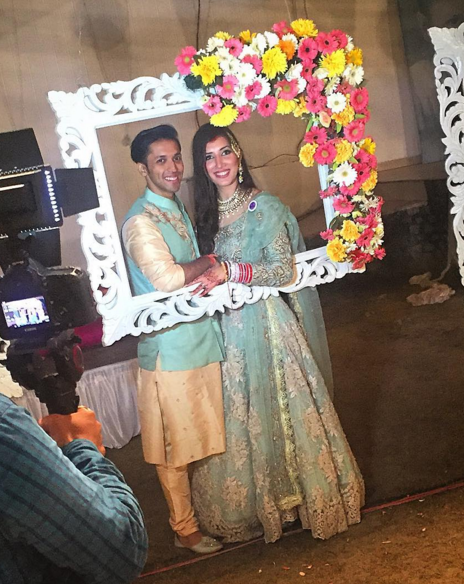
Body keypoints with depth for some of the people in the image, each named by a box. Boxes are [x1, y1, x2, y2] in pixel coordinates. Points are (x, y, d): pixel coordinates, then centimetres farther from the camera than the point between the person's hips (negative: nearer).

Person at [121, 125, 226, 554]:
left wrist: (205, 274, -2)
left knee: (204, 435, 21)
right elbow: (166, 278, -29)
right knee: (176, 446, 7)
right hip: (170, 349, -8)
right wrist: (210, 262, -13)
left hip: (202, 339, 8)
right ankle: (185, 530, 25)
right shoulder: (140, 222, -17)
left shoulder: (178, 208, 11)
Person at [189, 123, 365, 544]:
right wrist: (204, 278, -2)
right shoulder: (205, 214, 9)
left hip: (269, 324, -5)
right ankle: (256, 504, 29)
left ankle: (310, 496, 23)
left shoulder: (265, 207, -8)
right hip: (228, 329, 5)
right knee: (240, 419, 11)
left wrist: (231, 271, -24)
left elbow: (284, 270, -15)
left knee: (285, 408, 4)